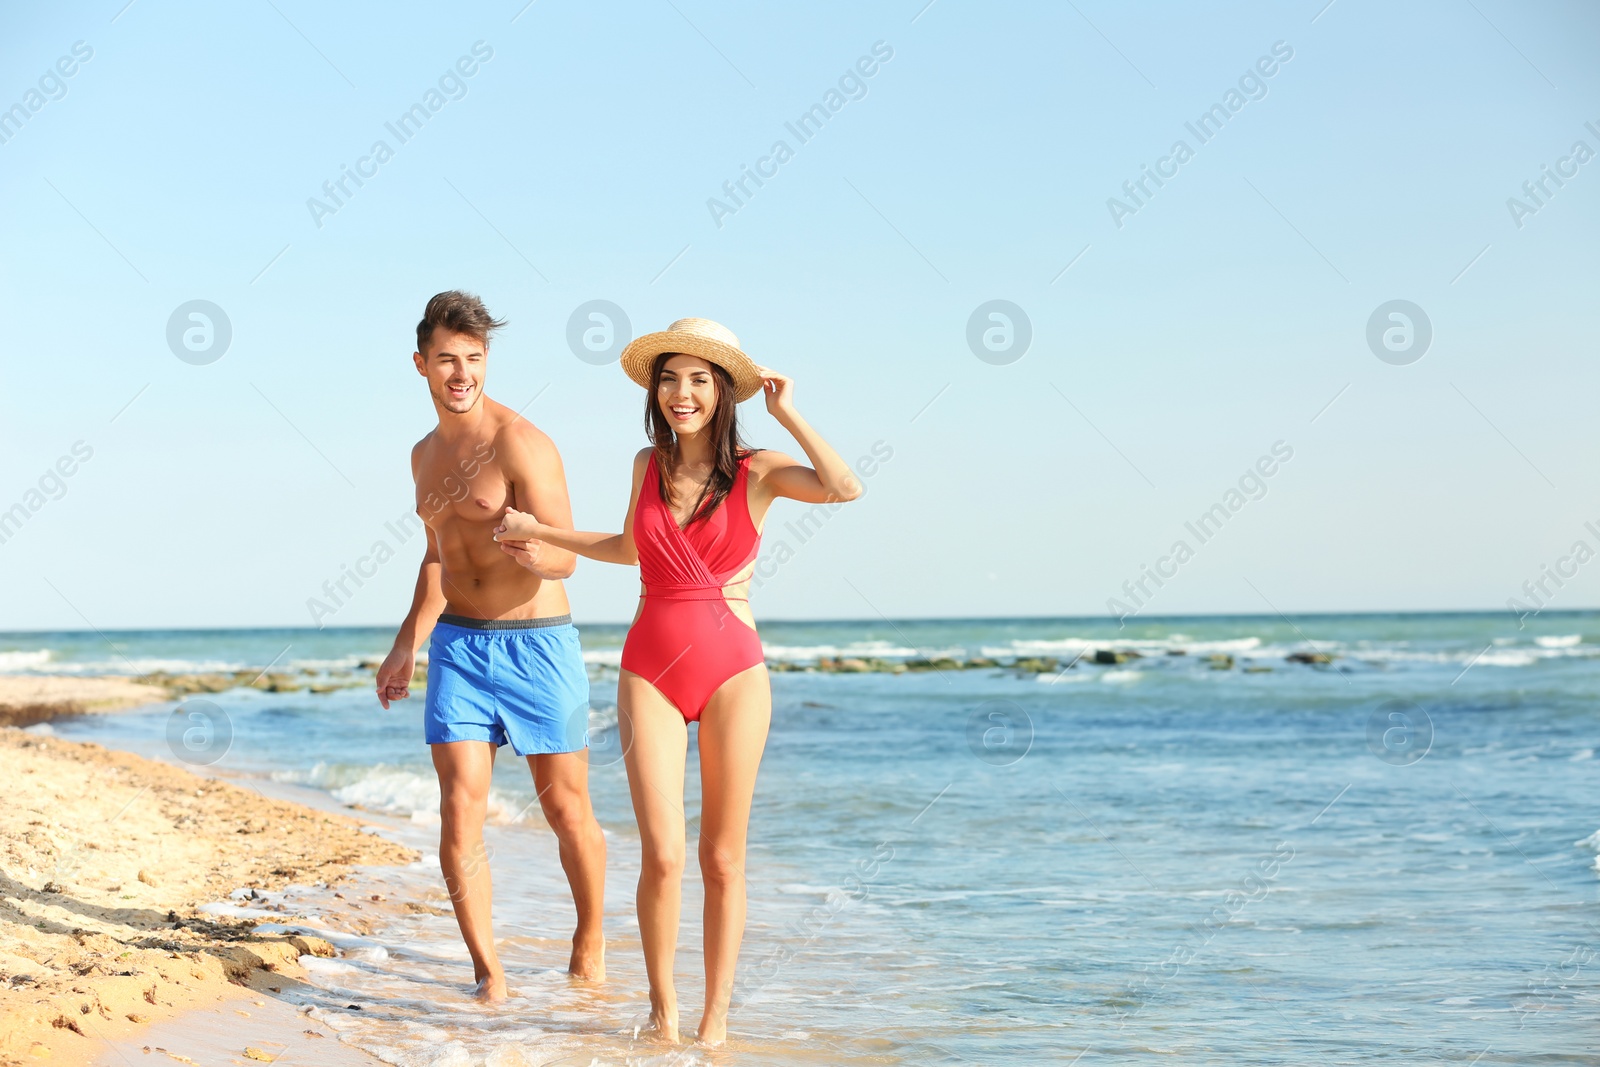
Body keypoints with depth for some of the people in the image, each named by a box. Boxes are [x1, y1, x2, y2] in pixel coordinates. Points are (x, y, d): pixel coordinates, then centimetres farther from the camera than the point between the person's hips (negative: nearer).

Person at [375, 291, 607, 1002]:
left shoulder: (520, 443, -12)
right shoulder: (426, 455, 11)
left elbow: (566, 556, -18)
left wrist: (531, 550, -40)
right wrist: (408, 643, 24)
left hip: (536, 645, -5)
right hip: (457, 645, 5)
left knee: (567, 811, 5)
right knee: (460, 808, -7)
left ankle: (589, 946, 27)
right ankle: (487, 970, -1)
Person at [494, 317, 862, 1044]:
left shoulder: (757, 472, -3)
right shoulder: (649, 466, 7)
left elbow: (844, 489, -23)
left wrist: (785, 412, -15)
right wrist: (541, 532, 25)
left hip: (732, 672, -2)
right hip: (651, 671, 2)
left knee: (722, 858, 3)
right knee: (662, 854, -7)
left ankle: (716, 1014, 16)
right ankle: (662, 1006, 11)